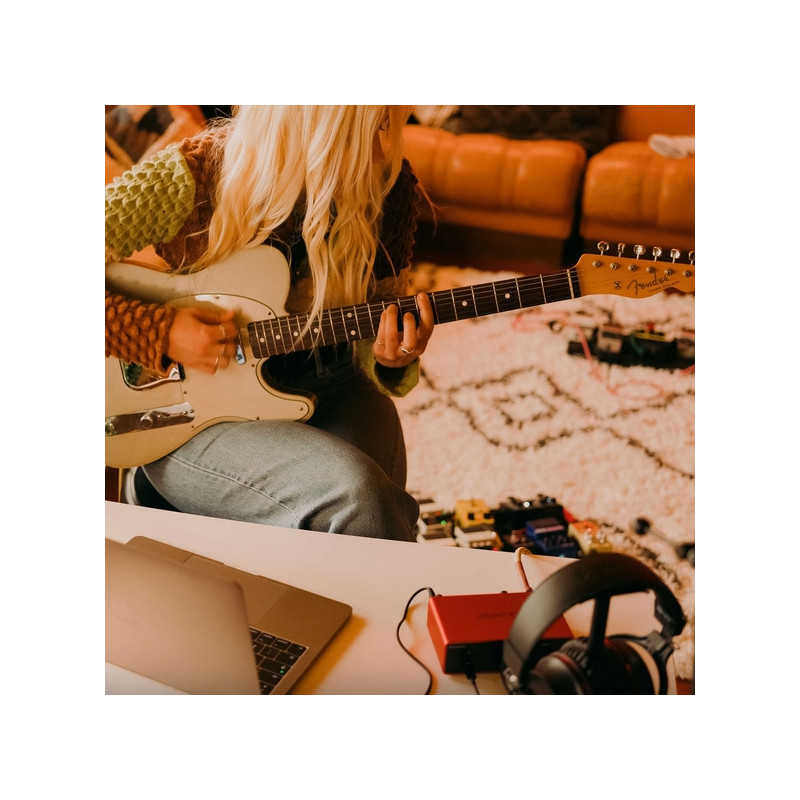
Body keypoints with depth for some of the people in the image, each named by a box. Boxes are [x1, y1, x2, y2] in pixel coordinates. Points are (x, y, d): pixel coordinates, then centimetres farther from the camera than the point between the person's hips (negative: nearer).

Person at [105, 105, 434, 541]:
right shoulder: (193, 175, -19)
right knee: (354, 492, -29)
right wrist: (159, 333, -26)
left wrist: (392, 362, -19)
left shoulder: (390, 184, -6)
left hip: (327, 387, 4)